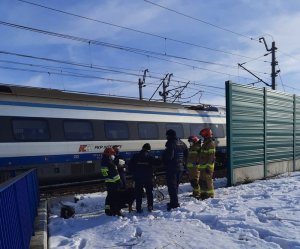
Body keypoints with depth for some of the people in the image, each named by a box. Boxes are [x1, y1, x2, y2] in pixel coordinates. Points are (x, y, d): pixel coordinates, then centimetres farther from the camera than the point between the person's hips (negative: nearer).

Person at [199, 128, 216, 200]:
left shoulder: (211, 144, -13)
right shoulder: (205, 143, 18)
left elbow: (212, 156, -19)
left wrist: (208, 166, -22)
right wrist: (200, 165, 25)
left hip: (207, 166, -10)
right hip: (203, 166, 10)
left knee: (207, 181, -5)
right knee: (201, 181, 14)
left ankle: (210, 195, 4)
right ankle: (203, 194, 24)